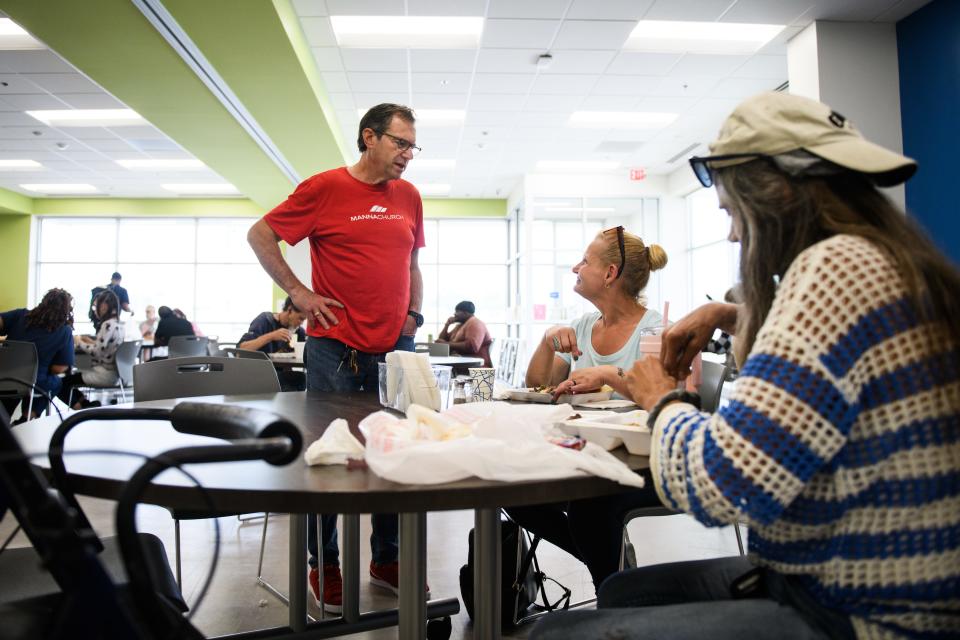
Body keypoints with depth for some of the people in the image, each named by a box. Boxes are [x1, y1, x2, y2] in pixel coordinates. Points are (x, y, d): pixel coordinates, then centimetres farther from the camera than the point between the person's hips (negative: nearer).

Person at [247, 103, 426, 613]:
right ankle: (324, 566, 23)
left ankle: (387, 559, 27)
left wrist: (414, 313, 9)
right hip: (336, 348, -4)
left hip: (396, 347, 5)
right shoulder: (325, 187, -4)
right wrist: (298, 292, -6)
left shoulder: (409, 197, 11)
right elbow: (260, 234, 1)